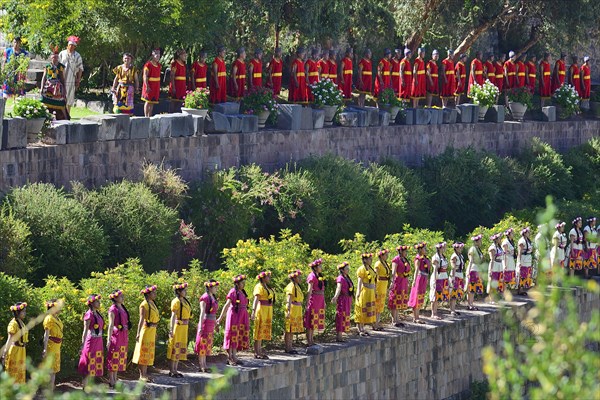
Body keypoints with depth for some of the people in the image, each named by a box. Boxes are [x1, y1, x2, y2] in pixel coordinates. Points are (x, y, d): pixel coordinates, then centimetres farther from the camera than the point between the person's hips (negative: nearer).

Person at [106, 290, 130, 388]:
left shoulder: (123, 308, 13)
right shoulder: (113, 309, -10)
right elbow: (111, 325, -14)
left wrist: (127, 337, 19)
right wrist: (109, 339, -18)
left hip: (123, 336, 8)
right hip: (116, 335, -8)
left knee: (120, 358, 11)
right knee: (113, 358, -4)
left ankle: (115, 379, 18)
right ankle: (111, 381, -1)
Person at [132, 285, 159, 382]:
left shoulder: (152, 304, 11)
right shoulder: (144, 305, -13)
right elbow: (141, 320, -19)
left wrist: (155, 333, 21)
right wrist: (138, 333, -23)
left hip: (152, 331, 8)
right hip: (146, 330, -8)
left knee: (149, 353, 12)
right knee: (144, 352, -3)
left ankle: (145, 374, 19)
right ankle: (142, 375, 1)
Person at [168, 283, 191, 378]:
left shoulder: (185, 301, 11)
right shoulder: (176, 301, -14)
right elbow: (173, 316, -17)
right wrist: (171, 330, -20)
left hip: (184, 327, 9)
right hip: (178, 326, -9)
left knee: (180, 348, 13)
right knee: (175, 348, -3)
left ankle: (175, 370, 20)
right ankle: (171, 371, 3)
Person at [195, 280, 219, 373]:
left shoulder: (213, 297, 13)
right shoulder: (204, 298, -13)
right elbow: (202, 313, -16)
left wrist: (216, 324, 23)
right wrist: (201, 326, -19)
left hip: (211, 324, 9)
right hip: (205, 322, -9)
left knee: (207, 344, 12)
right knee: (203, 344, -4)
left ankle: (204, 365, 17)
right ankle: (201, 366, -1)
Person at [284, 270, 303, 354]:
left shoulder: (297, 286, 17)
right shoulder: (291, 286, -12)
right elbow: (289, 299, -19)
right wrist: (288, 311, -25)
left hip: (297, 309, 10)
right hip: (292, 308, -10)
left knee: (292, 330, 12)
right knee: (289, 330, -6)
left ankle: (290, 347, 16)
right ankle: (287, 348, -4)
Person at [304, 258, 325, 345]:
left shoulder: (320, 276, 14)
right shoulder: (312, 276, -11)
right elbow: (310, 290, -14)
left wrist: (324, 302, 19)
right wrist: (308, 302, -17)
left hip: (320, 300, 8)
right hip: (314, 298, -8)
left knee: (315, 321, 12)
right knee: (311, 319, -5)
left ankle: (311, 339, 18)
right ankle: (309, 341, -4)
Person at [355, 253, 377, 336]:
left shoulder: (370, 268, 14)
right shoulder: (362, 269, -11)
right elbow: (360, 281, -15)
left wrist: (374, 291, 20)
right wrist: (358, 292, -20)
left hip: (370, 293, 9)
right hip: (364, 291, -9)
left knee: (368, 310, 11)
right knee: (362, 310, -6)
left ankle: (362, 329, 16)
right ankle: (360, 330, -3)